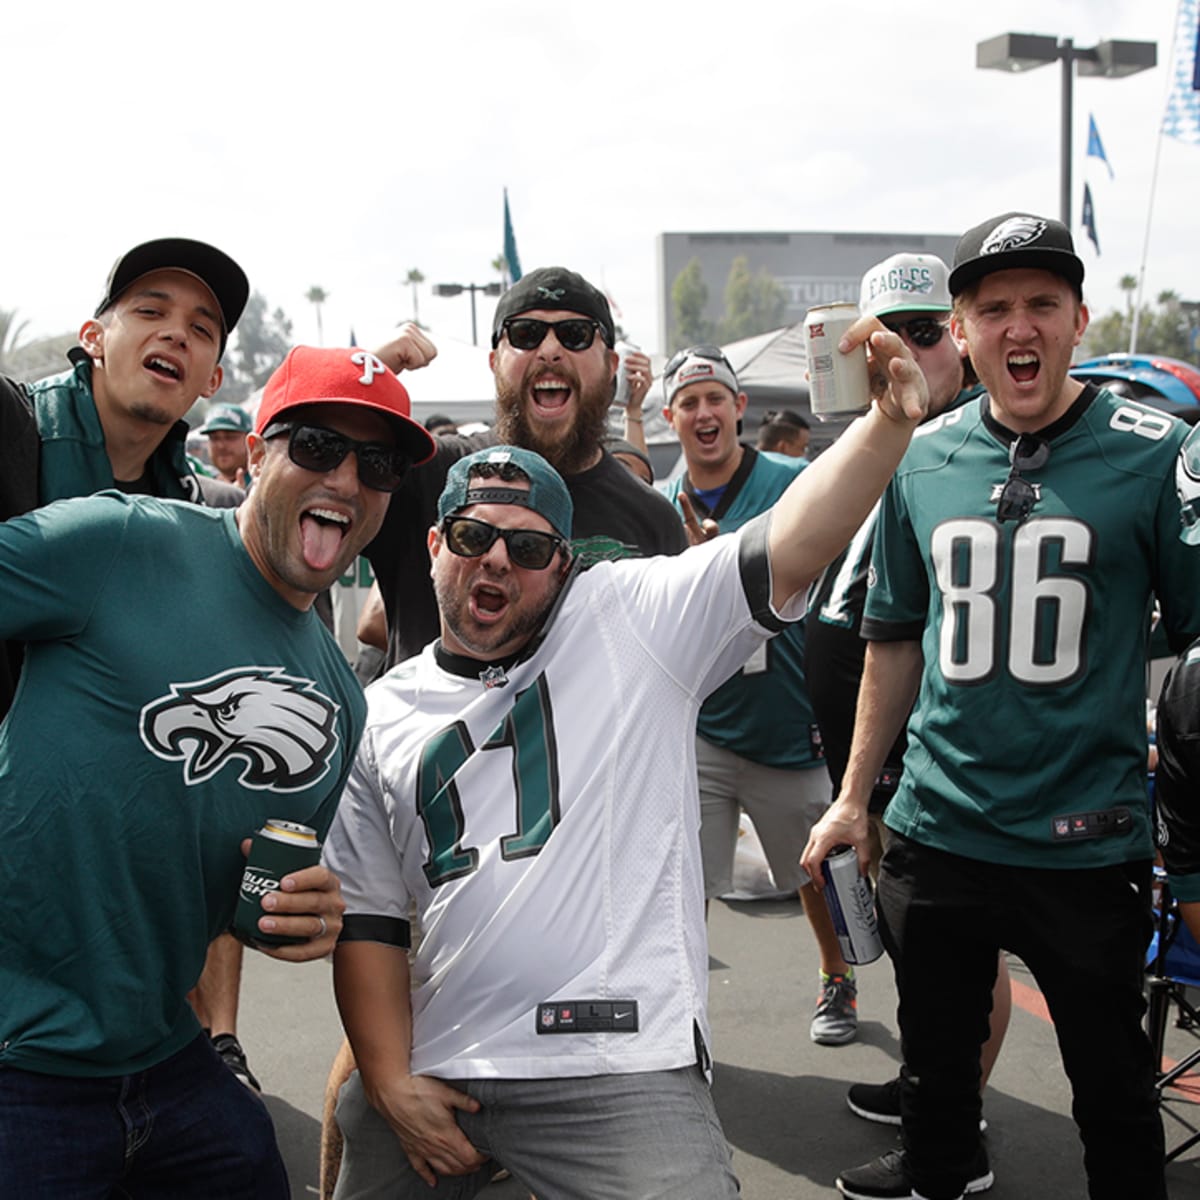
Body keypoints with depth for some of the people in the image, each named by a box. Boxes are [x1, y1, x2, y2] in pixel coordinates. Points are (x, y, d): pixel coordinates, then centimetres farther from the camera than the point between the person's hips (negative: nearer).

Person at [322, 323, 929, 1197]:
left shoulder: (633, 621, 0)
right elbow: (367, 920, 11)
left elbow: (790, 548, -13)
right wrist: (392, 1085, 2)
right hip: (433, 1071, 4)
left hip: (621, 1070, -4)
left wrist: (889, 424, -28)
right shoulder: (383, 716, 10)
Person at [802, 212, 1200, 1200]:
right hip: (937, 825, 4)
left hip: (1088, 838, -4)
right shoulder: (923, 459, 2)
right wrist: (855, 796, 13)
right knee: (935, 1053, 23)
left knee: (1113, 1085, 12)